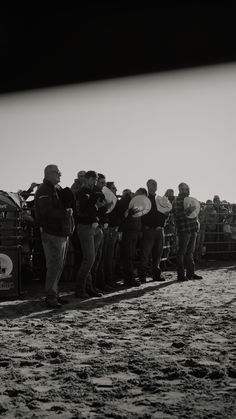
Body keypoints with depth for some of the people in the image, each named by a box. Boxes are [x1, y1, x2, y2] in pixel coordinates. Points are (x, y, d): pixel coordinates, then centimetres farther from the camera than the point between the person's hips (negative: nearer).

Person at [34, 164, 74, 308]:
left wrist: (68, 211, 0)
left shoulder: (56, 190, 20)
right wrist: (65, 213, -13)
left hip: (62, 233, 10)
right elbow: (47, 211, -23)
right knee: (54, 266, -7)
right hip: (52, 234, -10)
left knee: (59, 266, 13)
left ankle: (54, 294, 22)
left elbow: (67, 206, 22)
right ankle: (50, 297, 0)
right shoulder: (44, 190, -11)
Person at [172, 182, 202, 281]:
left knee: (190, 252, 12)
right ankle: (181, 275, 2)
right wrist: (188, 211, -27)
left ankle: (190, 272, 19)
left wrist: (196, 222, 15)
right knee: (181, 253, -3)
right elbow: (177, 215, -18)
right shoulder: (177, 201, -8)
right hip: (183, 230, -8)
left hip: (192, 229, 8)